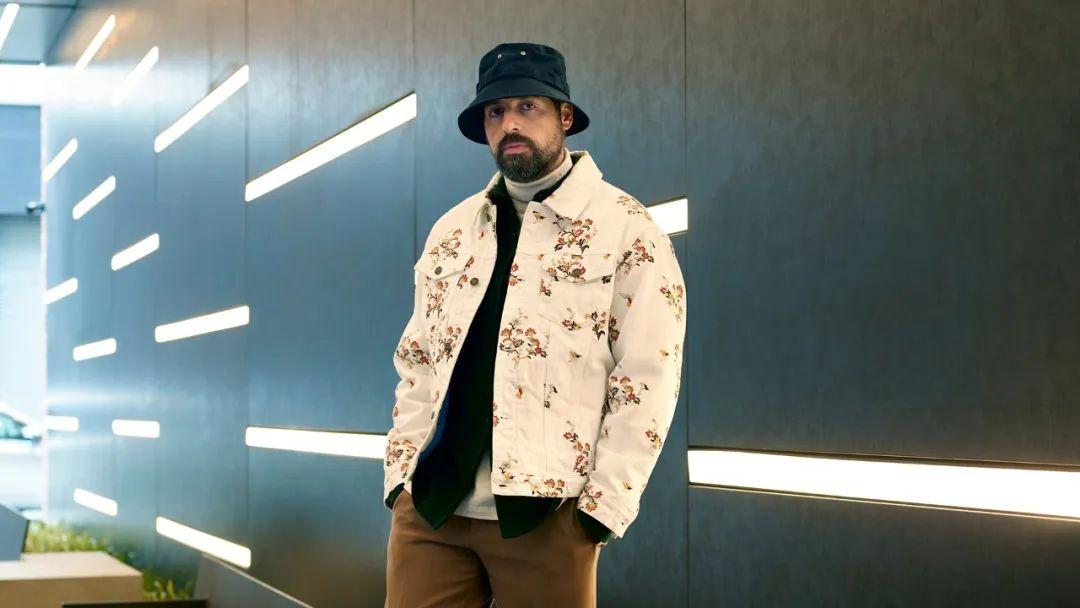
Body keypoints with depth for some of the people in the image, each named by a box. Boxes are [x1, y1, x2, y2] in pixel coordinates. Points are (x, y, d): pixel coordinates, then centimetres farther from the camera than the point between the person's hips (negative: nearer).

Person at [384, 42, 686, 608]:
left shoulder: (627, 230, -2)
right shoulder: (451, 232, 15)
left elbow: (646, 382, -7)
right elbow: (416, 366, 16)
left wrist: (602, 506, -12)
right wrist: (401, 474, 5)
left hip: (545, 511, -4)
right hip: (429, 504, 4)